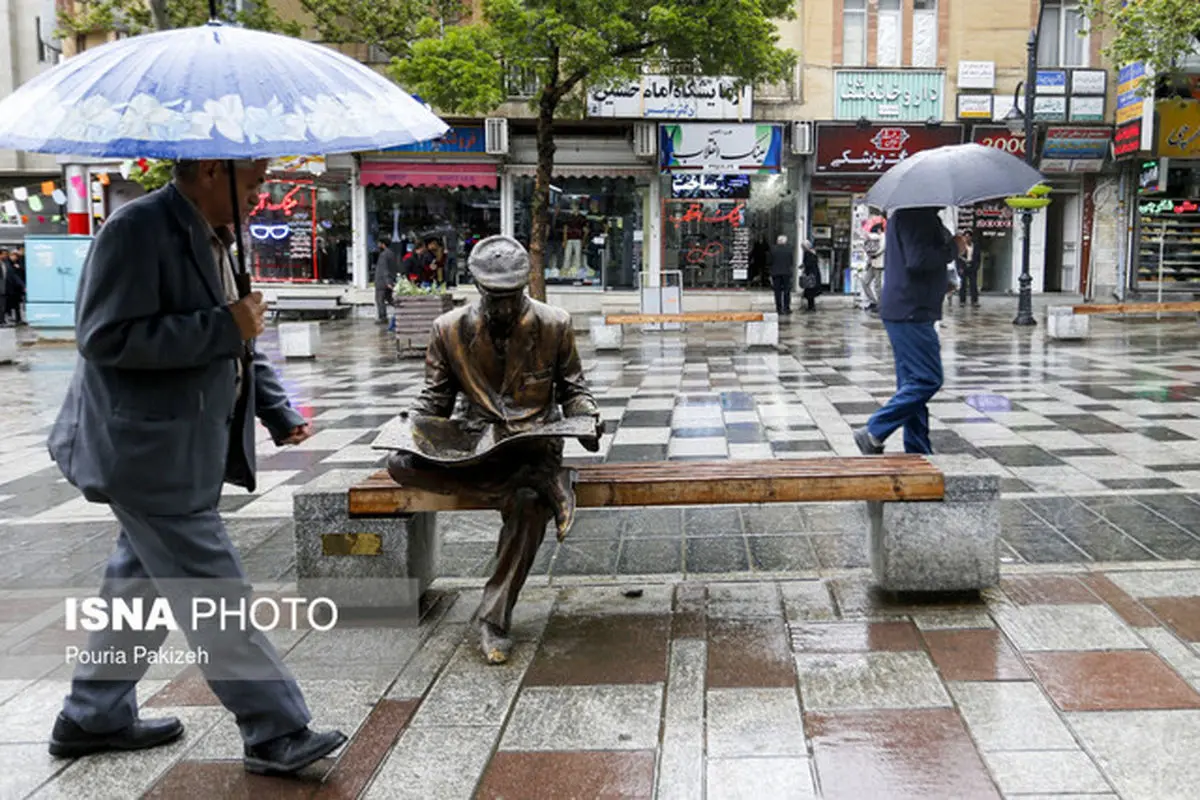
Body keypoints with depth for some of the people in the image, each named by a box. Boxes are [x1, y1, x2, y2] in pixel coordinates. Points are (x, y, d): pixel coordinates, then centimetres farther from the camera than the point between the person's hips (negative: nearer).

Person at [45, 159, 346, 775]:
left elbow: (235, 344, 21)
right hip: (151, 453, -10)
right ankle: (277, 735, 4)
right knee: (216, 596, -5)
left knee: (142, 586, 19)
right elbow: (105, 337, -24)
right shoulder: (137, 229, -17)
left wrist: (279, 412, 10)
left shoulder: (214, 237, 11)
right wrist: (224, 327, -24)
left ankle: (94, 717, 34)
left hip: (185, 449, 10)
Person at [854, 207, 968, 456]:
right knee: (928, 380, -9)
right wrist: (953, 248, -12)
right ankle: (873, 434, -6)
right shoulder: (916, 215, -15)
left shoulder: (905, 214, 18)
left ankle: (918, 451, 16)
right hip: (911, 313, -11)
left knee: (914, 382, 11)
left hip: (902, 311, 11)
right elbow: (918, 260, -25)